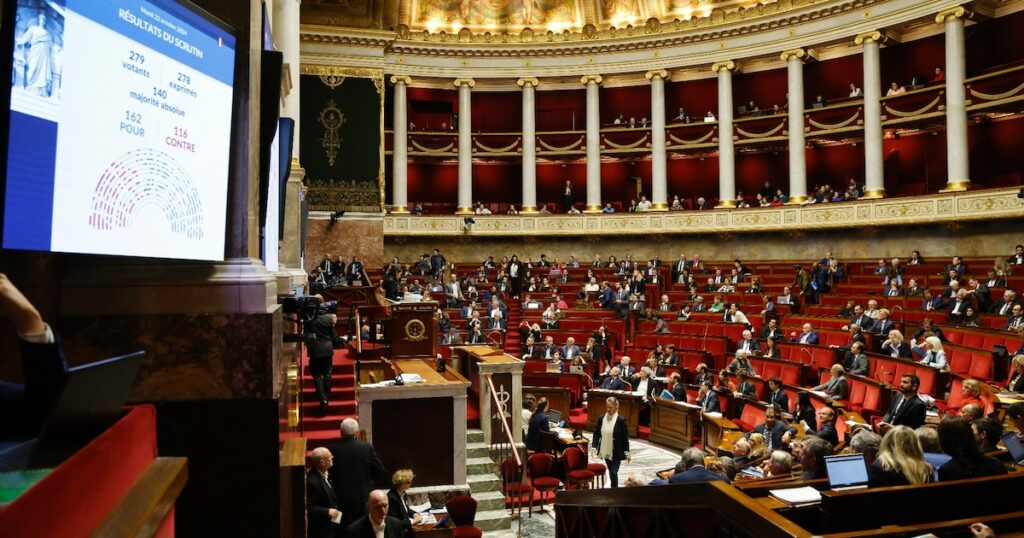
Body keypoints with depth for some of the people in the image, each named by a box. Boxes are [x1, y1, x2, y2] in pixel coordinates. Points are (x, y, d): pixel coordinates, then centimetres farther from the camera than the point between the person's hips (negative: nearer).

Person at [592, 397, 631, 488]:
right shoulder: (601, 419, -2)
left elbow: (625, 437, -8)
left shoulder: (621, 420, -12)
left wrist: (627, 453, -7)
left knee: (614, 472, -7)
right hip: (606, 451, 4)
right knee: (610, 472, 16)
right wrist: (594, 447, -8)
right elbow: (596, 433, 3)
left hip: (616, 452, -4)